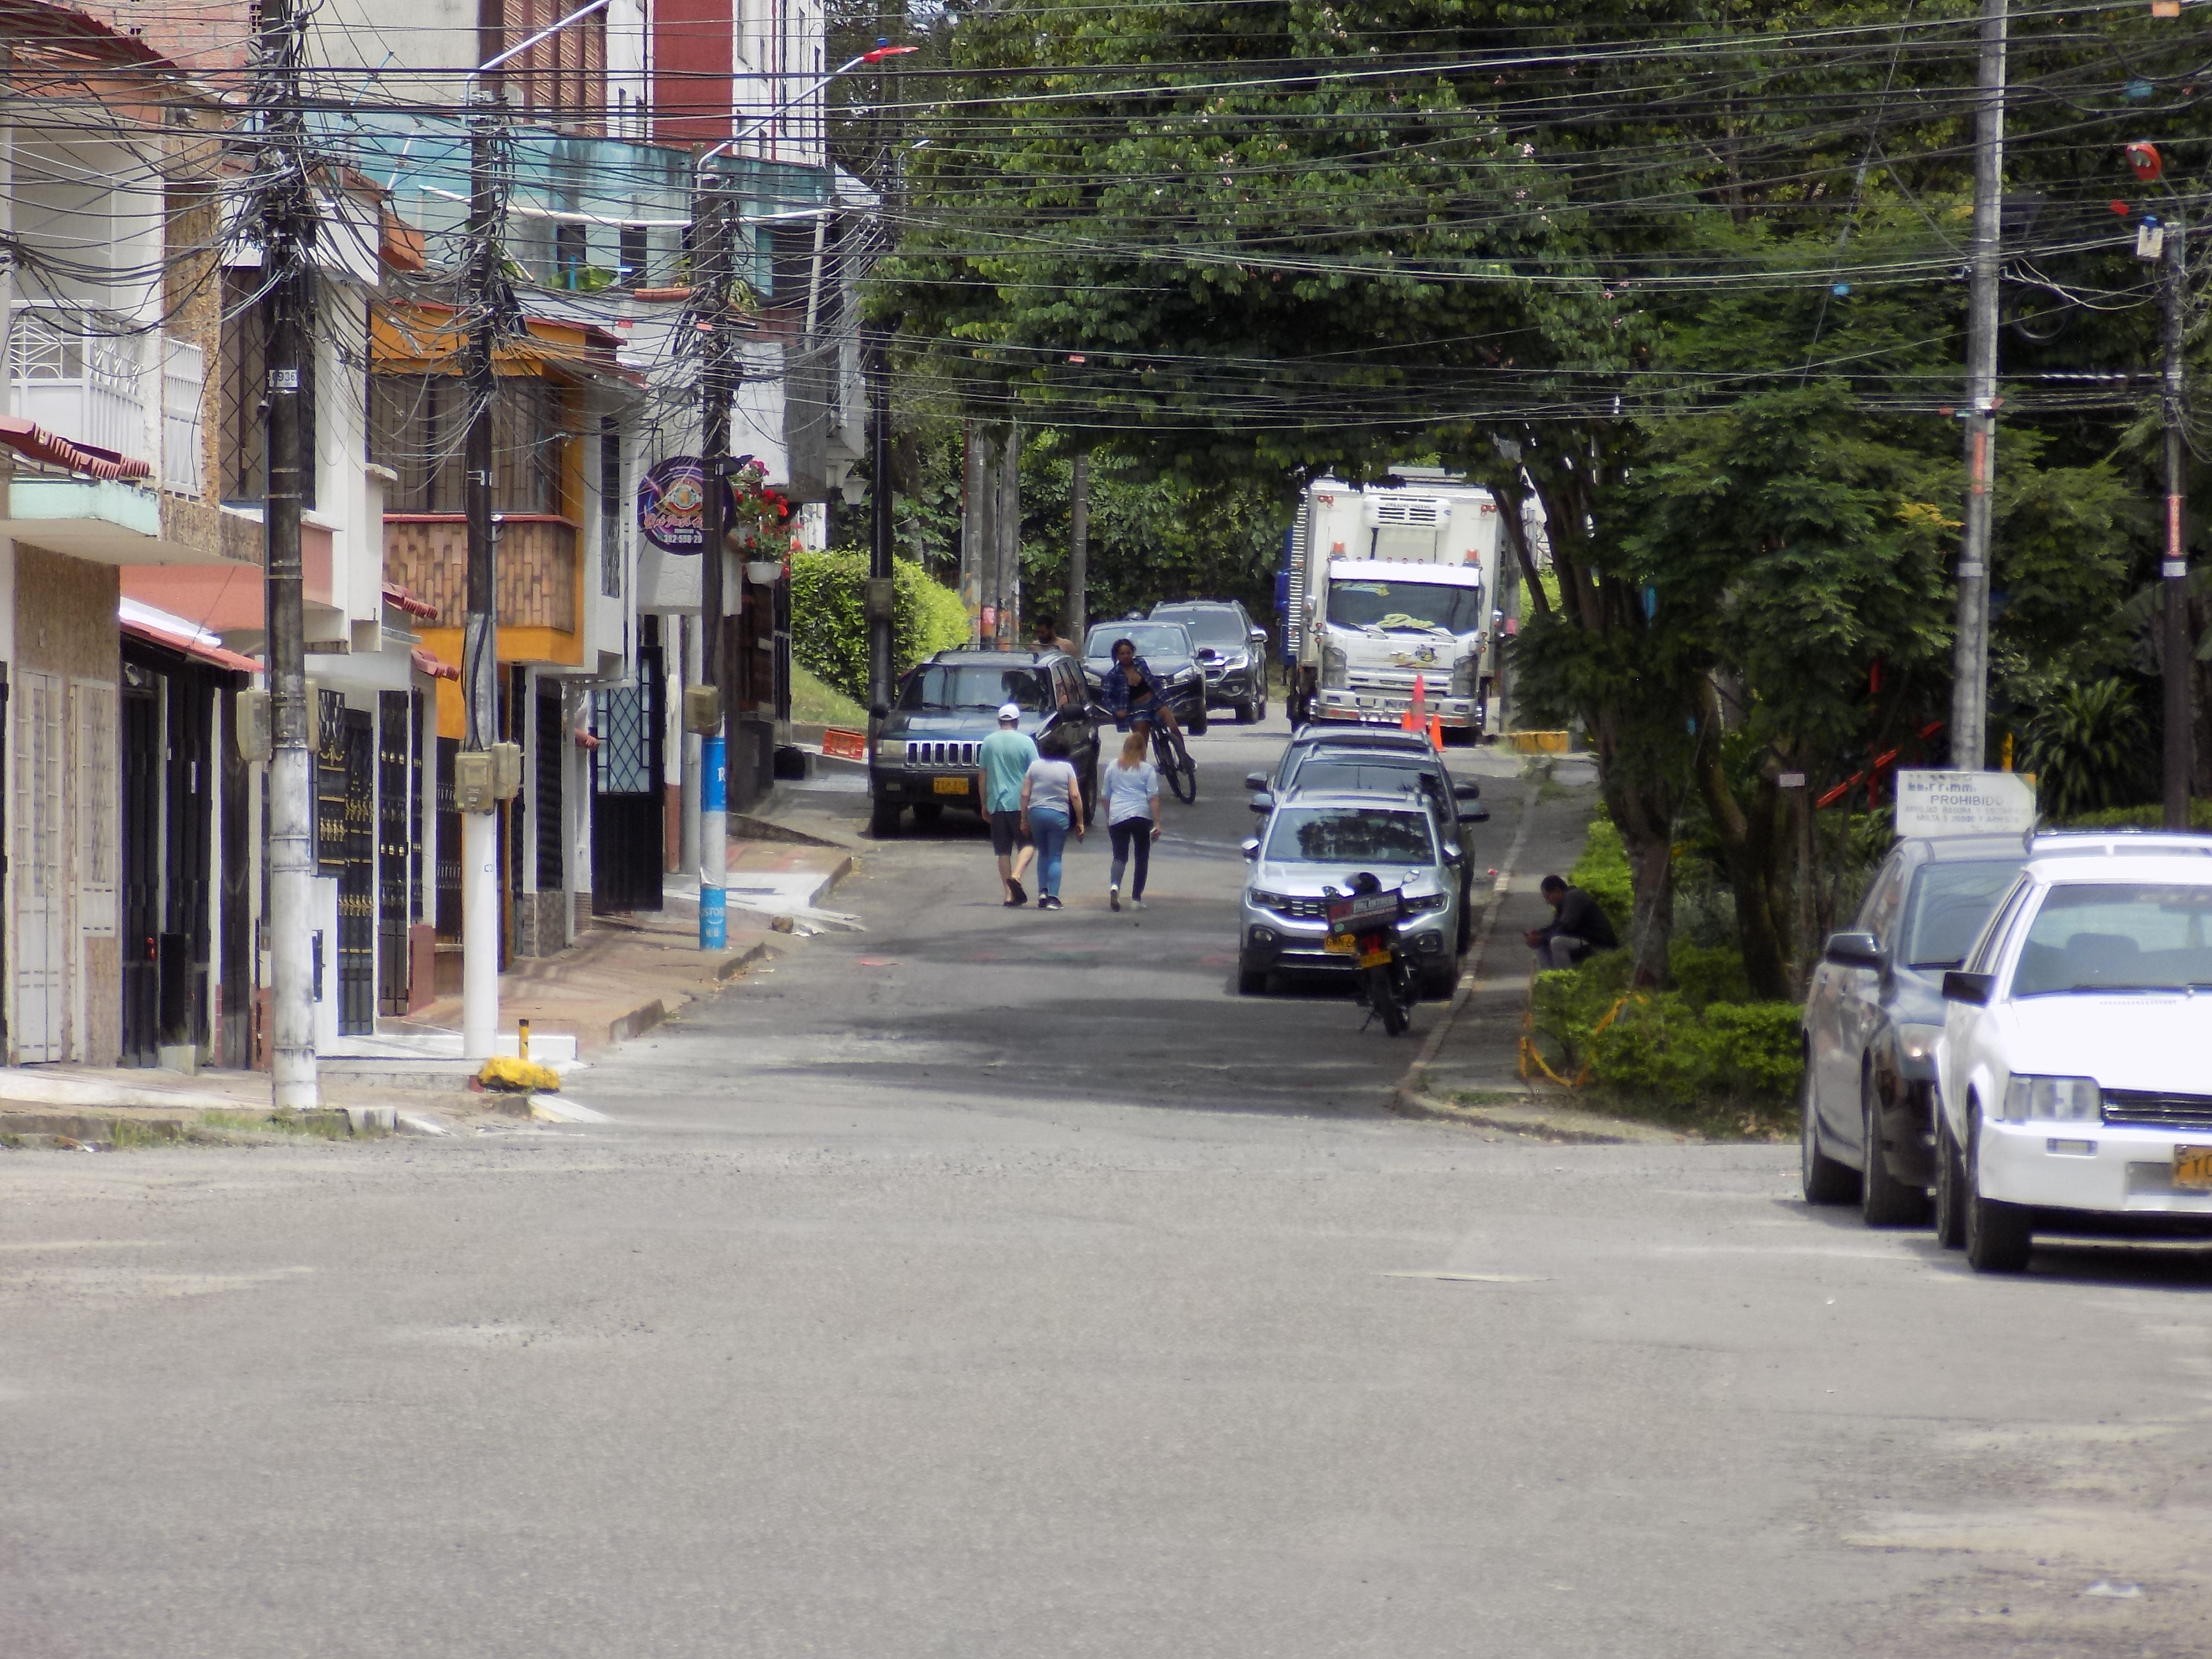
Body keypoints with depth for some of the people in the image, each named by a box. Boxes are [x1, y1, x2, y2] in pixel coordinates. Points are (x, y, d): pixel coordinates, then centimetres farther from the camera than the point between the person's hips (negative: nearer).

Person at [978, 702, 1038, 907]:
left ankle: (1009, 894, 5)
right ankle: (1016, 877, -18)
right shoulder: (1025, 742, -5)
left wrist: (984, 805, 16)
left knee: (1004, 850, 7)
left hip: (996, 804, 3)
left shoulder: (988, 743, 4)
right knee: (1028, 844, 7)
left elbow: (983, 776, 8)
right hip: (1020, 803, -3)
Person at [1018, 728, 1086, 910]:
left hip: (1036, 813, 2)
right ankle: (1053, 898, -5)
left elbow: (1025, 795, 2)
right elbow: (1075, 796, -7)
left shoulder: (1035, 766, 3)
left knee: (1043, 854, 17)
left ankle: (1042, 893, 8)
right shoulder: (1067, 769, -3)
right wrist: (1080, 822, -1)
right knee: (1055, 857, 2)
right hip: (1059, 815, -2)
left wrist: (1024, 820, 8)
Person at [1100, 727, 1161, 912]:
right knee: (1142, 858, 11)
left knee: (1120, 856, 4)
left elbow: (1106, 796, 13)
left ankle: (1114, 885, -25)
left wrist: (1108, 819, 24)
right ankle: (1136, 898, 12)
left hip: (1117, 818, 2)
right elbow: (1153, 798, -6)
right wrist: (1157, 823, -4)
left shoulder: (1113, 767, 7)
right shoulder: (1147, 769, -2)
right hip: (1142, 818, -2)